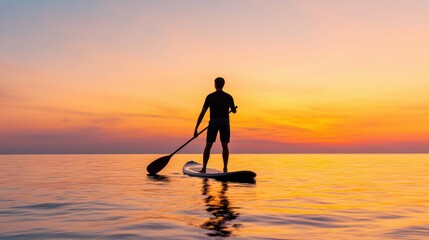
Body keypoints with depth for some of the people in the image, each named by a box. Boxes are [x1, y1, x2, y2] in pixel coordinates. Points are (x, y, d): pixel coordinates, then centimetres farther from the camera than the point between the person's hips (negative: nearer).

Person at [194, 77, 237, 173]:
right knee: (225, 146, 10)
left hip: (213, 122, -2)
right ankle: (225, 168, 8)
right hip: (225, 122, 2)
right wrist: (234, 107, 44)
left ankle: (204, 168, 0)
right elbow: (234, 111, 17)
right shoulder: (229, 97, 4)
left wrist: (196, 128, -3)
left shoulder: (210, 97, -2)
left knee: (208, 146, 3)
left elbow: (202, 113, -5)